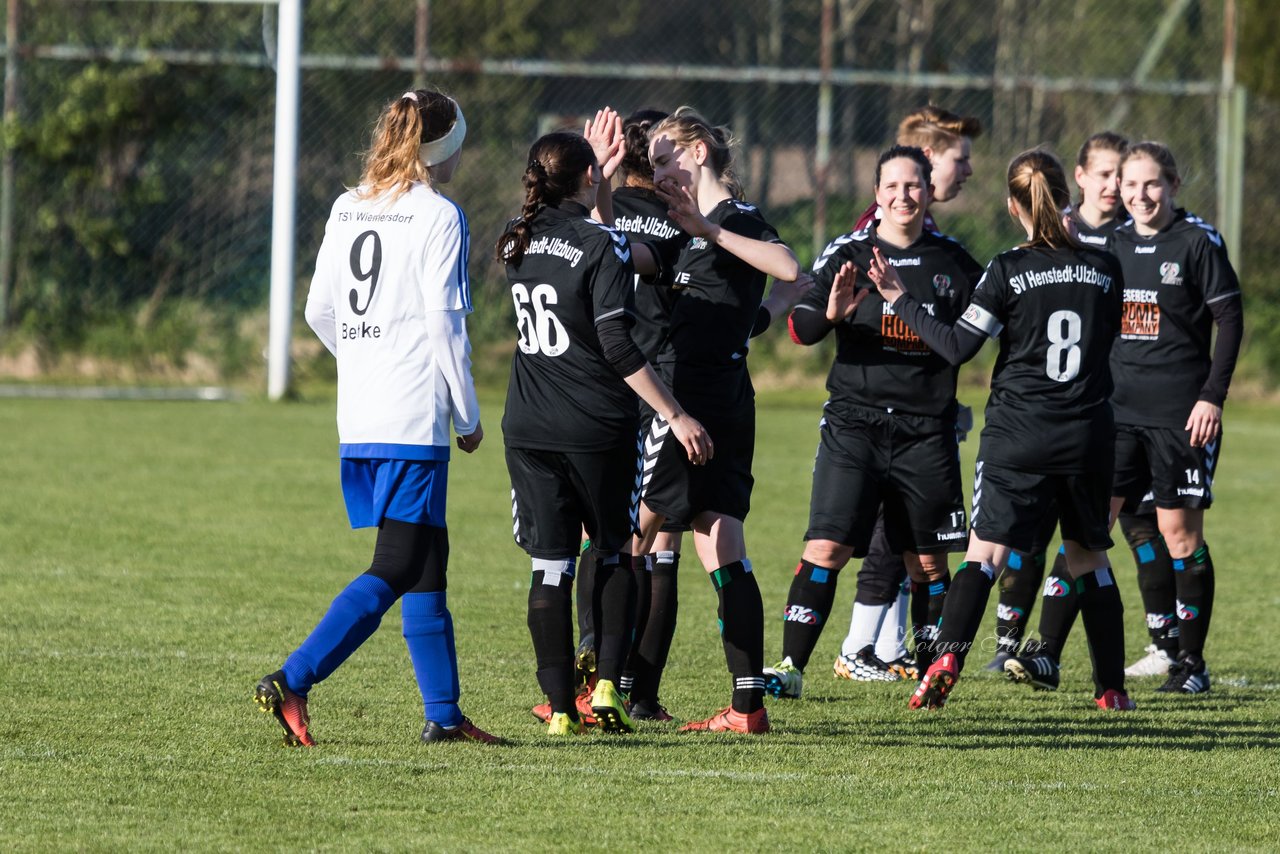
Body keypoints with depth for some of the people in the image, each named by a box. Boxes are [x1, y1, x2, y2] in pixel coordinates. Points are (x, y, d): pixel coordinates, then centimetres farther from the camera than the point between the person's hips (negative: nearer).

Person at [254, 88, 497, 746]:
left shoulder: (346, 210, 12)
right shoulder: (439, 217, -8)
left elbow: (319, 312, 14)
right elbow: (444, 323, -11)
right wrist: (468, 418, -2)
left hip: (359, 418, 7)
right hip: (415, 420, -7)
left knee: (427, 564, 14)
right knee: (396, 570, -7)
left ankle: (442, 711, 16)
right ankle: (293, 680, -19)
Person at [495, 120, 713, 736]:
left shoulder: (519, 244, 6)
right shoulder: (601, 247, -12)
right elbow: (618, 347, -17)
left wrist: (600, 175, 31)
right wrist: (675, 417, -14)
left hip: (528, 431, 4)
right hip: (597, 430, -4)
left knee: (550, 566, 5)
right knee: (615, 556, 14)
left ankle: (560, 708, 2)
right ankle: (607, 684, 2)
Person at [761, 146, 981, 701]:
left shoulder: (952, 261, 8)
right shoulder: (848, 254, 1)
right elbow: (800, 327, -8)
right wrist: (829, 314, -29)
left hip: (927, 430, 2)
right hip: (854, 421, -2)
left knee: (929, 562, 6)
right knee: (825, 550, -11)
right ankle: (790, 666, -7)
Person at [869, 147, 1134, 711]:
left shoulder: (1009, 270, -8)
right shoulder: (1104, 269, 3)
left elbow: (957, 346, -9)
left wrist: (900, 299, 0)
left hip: (1018, 436, -3)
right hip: (1088, 435, 3)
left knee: (985, 553, -3)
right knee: (1090, 559, 14)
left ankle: (946, 661, -21)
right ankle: (1112, 687, 14)